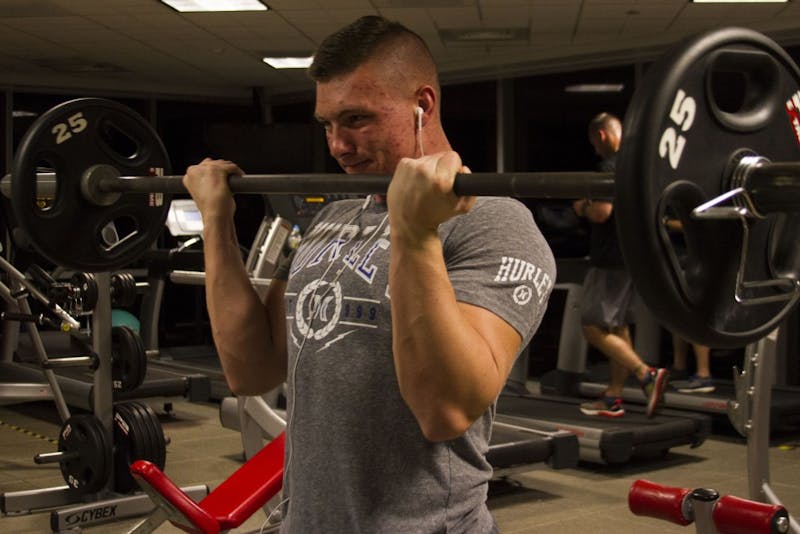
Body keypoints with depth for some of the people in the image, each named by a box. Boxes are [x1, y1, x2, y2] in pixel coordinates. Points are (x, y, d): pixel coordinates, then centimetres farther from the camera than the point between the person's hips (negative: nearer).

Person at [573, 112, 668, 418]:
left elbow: (602, 212, -24)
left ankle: (647, 374, -18)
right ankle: (613, 399, 17)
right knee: (618, 327, 13)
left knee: (593, 327, -7)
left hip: (613, 258, -10)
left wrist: (582, 207, -3)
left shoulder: (612, 166, -14)